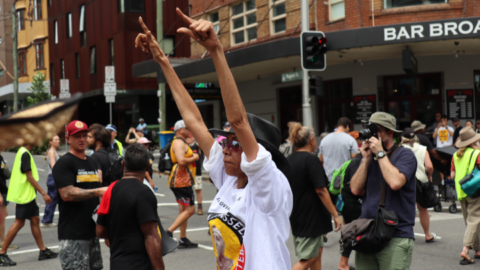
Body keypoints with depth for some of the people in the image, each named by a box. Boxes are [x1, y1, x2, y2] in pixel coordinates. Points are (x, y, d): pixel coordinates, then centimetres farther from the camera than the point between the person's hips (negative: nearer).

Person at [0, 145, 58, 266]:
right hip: (24, 195, -10)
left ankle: (43, 251, 19)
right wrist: (43, 193, -17)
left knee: (35, 220, 12)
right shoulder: (25, 154, -17)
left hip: (29, 195, 10)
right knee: (19, 223, -7)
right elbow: (29, 177, -19)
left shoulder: (23, 152, 14)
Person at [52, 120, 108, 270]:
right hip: (73, 234, -8)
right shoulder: (64, 163, -8)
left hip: (92, 230, 8)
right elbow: (67, 194, -20)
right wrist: (99, 191, -21)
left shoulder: (92, 162, 18)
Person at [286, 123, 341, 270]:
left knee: (317, 251, 19)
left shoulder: (288, 160, 8)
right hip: (310, 217, -8)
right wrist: (335, 215, -16)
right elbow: (321, 191, -20)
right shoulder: (311, 160, -16)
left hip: (296, 216, 8)